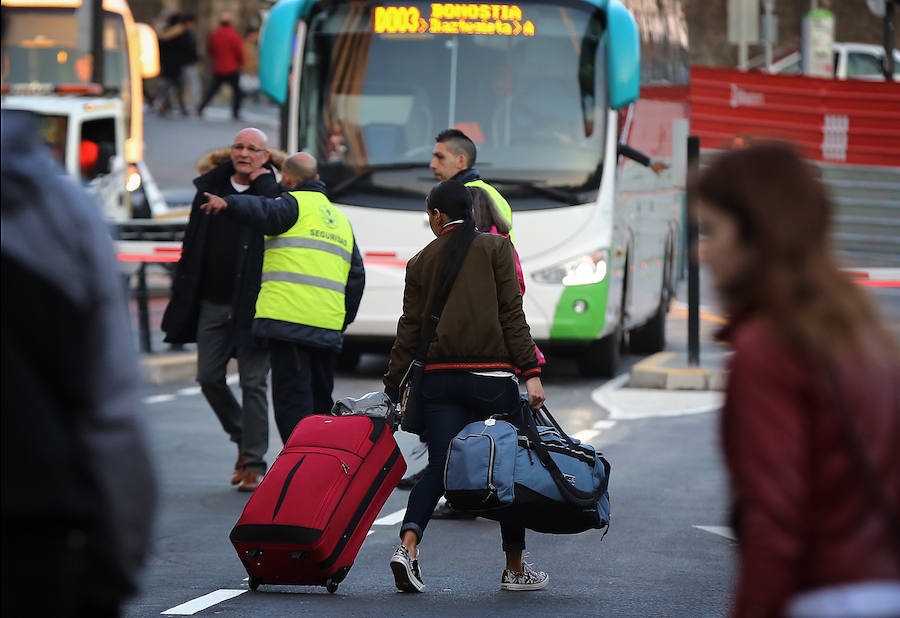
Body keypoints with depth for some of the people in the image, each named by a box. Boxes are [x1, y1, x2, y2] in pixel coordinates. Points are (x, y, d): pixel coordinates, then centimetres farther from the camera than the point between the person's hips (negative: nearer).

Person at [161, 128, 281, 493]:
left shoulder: (274, 195, -2)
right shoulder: (210, 189, 10)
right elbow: (192, 248, 14)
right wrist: (182, 297, 10)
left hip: (252, 306, -5)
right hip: (212, 303, 5)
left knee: (252, 383, -3)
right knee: (209, 378, 5)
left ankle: (254, 464, 3)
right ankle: (243, 439, 27)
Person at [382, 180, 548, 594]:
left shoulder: (421, 262, 9)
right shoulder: (496, 248, 2)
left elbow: (409, 330, 8)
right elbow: (512, 314, -6)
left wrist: (392, 386, 13)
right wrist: (530, 372, -7)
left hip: (440, 379, 2)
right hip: (492, 376, -2)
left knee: (438, 468, 3)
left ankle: (408, 545, -21)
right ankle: (515, 568, 14)